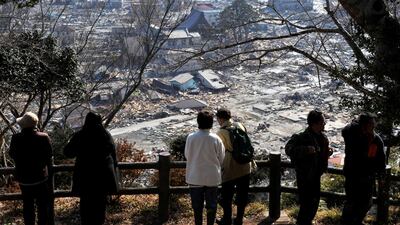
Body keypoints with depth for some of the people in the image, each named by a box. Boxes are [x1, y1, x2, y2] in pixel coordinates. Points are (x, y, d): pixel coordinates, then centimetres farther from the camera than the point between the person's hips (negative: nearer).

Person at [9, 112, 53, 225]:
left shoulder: (16, 138, -15)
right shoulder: (43, 137, -18)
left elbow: (12, 155, 1)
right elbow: (49, 155, -7)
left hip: (23, 179, 2)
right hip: (40, 177, -2)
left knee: (28, 206, 17)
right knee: (43, 206, 12)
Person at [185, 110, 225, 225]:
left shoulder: (191, 137, -13)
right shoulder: (216, 139, -14)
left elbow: (187, 155, 0)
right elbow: (221, 158, -3)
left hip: (195, 177, 0)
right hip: (212, 177, 0)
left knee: (197, 204, 14)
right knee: (211, 204, 15)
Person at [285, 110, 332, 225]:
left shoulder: (323, 137, 4)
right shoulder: (301, 137, -22)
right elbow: (288, 149, -31)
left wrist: (327, 153, -2)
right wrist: (306, 150, -41)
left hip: (316, 175, 8)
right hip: (305, 177, -8)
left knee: (314, 202, 21)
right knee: (306, 204, -3)